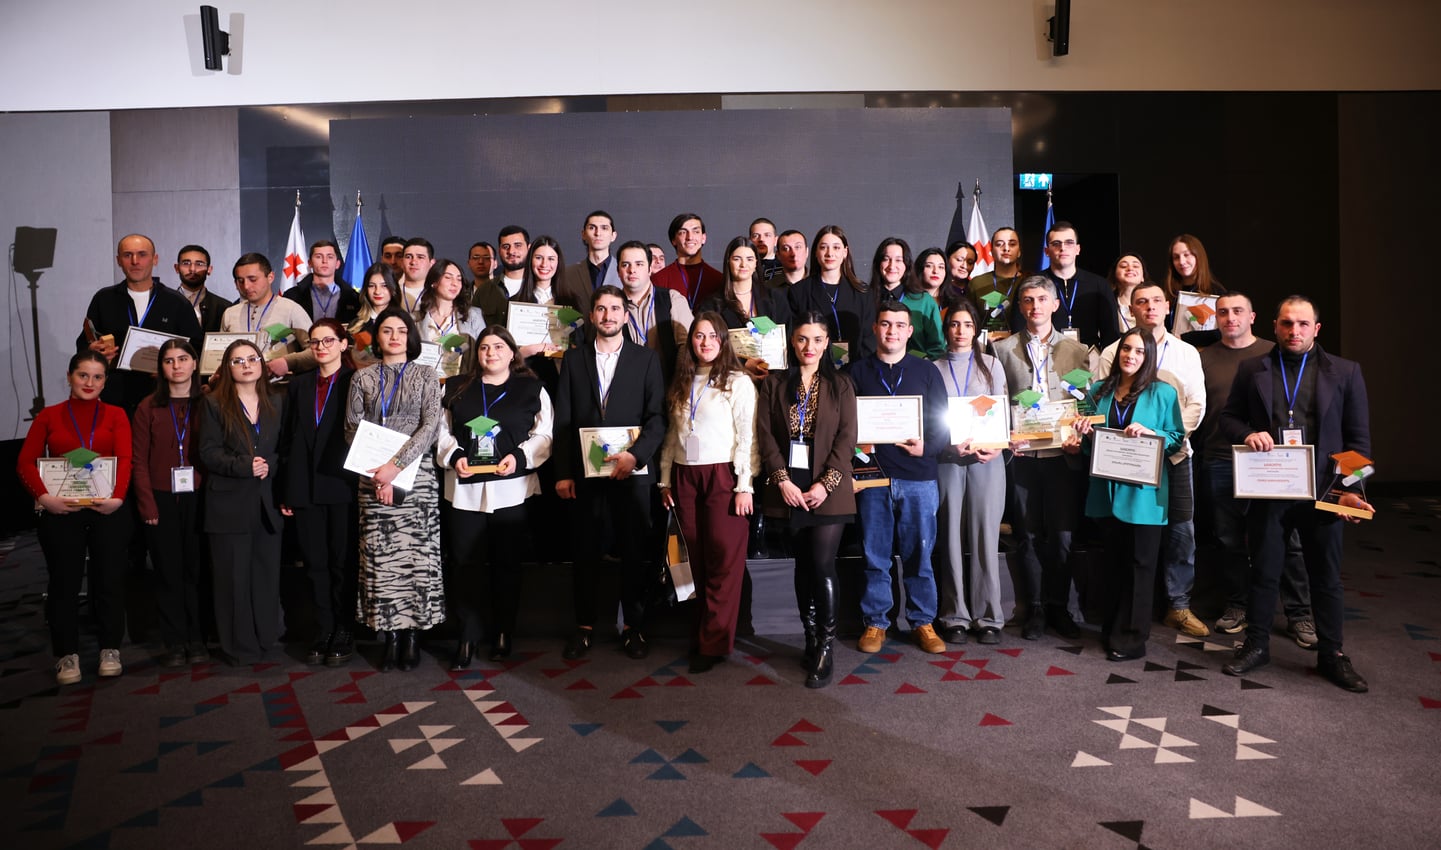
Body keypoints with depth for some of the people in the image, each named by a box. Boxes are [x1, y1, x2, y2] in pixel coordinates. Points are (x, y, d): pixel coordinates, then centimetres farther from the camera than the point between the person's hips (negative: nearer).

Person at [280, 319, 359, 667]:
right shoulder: (298, 386, 13)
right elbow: (288, 440, 11)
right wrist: (285, 491, 5)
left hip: (343, 485, -4)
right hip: (305, 488, 4)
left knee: (343, 562, 3)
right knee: (315, 563, 7)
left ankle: (343, 635, 12)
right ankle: (323, 633, 16)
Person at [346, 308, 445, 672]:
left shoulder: (425, 377, 6)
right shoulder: (363, 377, 10)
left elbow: (430, 427, -5)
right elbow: (352, 428, 4)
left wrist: (396, 465, -15)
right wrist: (377, 473, -8)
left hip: (415, 475, -1)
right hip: (373, 478, 1)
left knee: (416, 554, -2)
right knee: (380, 556, 0)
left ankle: (411, 634, 6)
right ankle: (390, 635, 7)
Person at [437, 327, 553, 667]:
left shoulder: (532, 389, 5)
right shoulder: (456, 388, 11)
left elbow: (544, 436, 1)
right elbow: (442, 431, 11)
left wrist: (519, 456, -15)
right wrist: (454, 456, -8)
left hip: (512, 489, -1)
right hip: (465, 488, 2)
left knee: (506, 563, 8)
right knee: (465, 563, 2)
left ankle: (503, 633, 21)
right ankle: (468, 637, 11)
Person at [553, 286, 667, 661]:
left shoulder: (646, 358, 5)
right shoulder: (574, 358, 10)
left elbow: (657, 416, -1)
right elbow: (563, 419, 7)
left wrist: (636, 455, -15)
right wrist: (563, 472, 0)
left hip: (632, 471, -1)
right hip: (585, 471, 1)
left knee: (634, 549, 4)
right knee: (586, 549, 6)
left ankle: (634, 626, 16)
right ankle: (584, 626, 17)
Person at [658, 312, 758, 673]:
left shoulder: (738, 382, -2)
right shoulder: (681, 384, 14)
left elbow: (747, 436, -6)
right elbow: (671, 435, 16)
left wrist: (745, 485, -10)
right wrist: (665, 479, 12)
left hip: (723, 476, -5)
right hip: (684, 477, 5)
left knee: (723, 562, -4)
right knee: (694, 560, 8)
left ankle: (714, 644, 2)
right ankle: (697, 634, 16)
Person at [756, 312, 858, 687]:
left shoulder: (840, 385, 5)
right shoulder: (774, 383, 8)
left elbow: (847, 438, -2)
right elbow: (765, 433, 1)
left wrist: (826, 483, -11)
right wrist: (782, 479, -9)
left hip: (827, 490, -2)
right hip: (790, 488, 2)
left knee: (823, 565, -8)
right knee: (803, 564, 9)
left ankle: (825, 649, 0)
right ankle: (811, 639, 19)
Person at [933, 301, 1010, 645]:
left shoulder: (991, 365, 10)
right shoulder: (934, 368, 7)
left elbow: (1002, 411, 5)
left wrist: (997, 447, -12)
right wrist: (951, 445, -14)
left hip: (987, 460, 0)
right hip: (947, 460, 0)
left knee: (985, 536, 0)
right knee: (951, 537, 2)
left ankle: (988, 616, 7)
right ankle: (955, 617, 9)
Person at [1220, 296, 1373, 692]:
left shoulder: (1345, 372, 4)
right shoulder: (1252, 369, 7)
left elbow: (1358, 438, 3)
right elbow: (1228, 417, 9)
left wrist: (1350, 489, -6)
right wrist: (1248, 434, -13)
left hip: (1322, 492, 0)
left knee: (1326, 576, 9)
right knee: (1263, 570, 10)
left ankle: (1331, 655, 22)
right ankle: (1256, 645, 23)